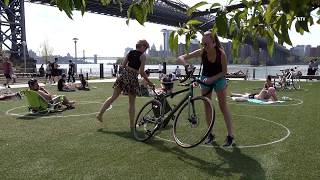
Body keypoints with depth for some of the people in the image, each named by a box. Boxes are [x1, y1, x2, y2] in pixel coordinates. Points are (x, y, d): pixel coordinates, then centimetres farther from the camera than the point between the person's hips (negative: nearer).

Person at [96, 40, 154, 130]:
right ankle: (132, 124, 16)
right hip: (133, 79, -5)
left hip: (123, 75, 5)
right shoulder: (142, 56, -6)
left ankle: (100, 114, 17)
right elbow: (142, 72, -11)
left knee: (113, 97, 15)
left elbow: (123, 65, 10)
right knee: (132, 103, 8)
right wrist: (149, 82, -4)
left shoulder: (130, 52, 10)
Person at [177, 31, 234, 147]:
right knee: (207, 107, 5)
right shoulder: (201, 52, -19)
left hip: (218, 79, -2)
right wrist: (186, 65, -41)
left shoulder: (221, 53, -23)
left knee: (223, 107, -4)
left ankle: (230, 136, 3)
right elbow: (181, 58, -21)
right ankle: (210, 134, 17)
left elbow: (224, 72, -14)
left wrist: (212, 78, -27)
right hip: (205, 79, 2)